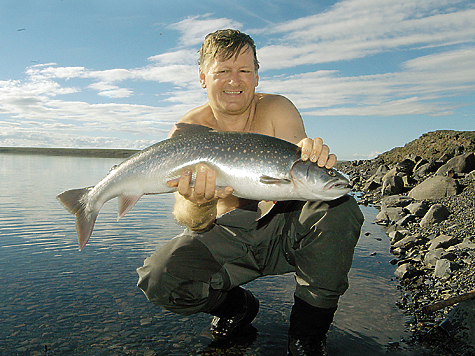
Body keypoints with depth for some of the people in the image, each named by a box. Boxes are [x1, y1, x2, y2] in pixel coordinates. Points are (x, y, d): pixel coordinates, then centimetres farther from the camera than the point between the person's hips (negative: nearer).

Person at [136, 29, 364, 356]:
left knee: (338, 207, -28)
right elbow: (194, 223, -18)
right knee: (160, 277, -24)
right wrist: (198, 204, -42)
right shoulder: (186, 132, -10)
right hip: (226, 236, 0)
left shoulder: (276, 110, -7)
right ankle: (237, 306, 11)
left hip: (283, 227, 1)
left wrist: (310, 162, -45)